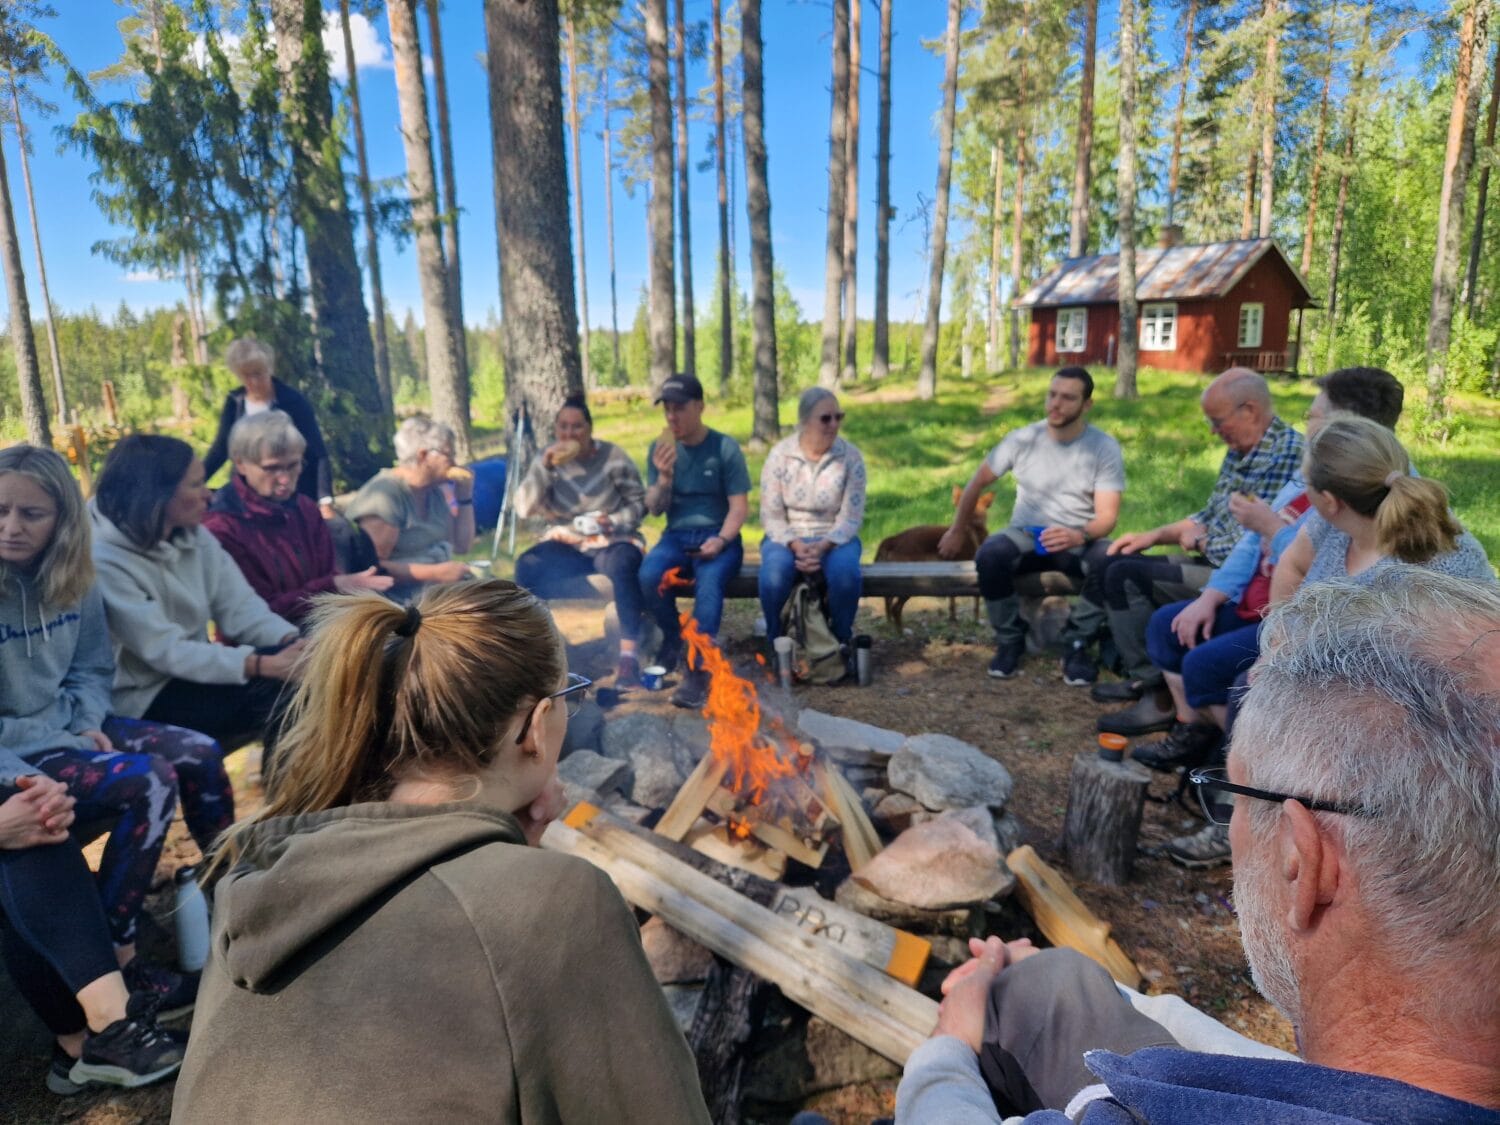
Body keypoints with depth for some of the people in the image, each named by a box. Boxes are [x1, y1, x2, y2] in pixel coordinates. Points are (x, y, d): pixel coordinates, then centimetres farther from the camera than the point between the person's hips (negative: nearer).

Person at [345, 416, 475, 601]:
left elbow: (461, 545, 16)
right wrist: (435, 573, -26)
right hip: (403, 599, -9)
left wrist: (464, 496, 7)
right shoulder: (383, 496, -14)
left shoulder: (433, 492, 13)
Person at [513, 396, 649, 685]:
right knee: (527, 565, -26)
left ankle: (629, 654, -32)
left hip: (613, 542, -2)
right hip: (566, 544, 3)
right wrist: (544, 468, -20)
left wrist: (614, 522, -19)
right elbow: (523, 509, -9)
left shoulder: (613, 457, -6)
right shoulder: (549, 459, 2)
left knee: (622, 566, -37)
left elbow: (639, 502, 0)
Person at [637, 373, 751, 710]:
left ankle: (698, 671, -32)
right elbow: (654, 509, 4)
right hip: (677, 535, 3)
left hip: (717, 536, -3)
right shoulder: (659, 449, 6)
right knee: (649, 574, -29)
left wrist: (721, 540, -23)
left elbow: (739, 506, -5)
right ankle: (673, 637, 0)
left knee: (709, 580, -35)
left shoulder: (725, 447, -4)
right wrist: (664, 476, -15)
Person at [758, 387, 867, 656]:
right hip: (787, 538, 0)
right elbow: (771, 516, -6)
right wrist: (796, 546, -23)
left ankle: (842, 643, -6)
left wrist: (823, 546, -24)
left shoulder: (851, 457, -5)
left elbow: (851, 517, -7)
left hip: (834, 538, 0)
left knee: (846, 572, -33)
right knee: (773, 574, -34)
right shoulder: (779, 454, -5)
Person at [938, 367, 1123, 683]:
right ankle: (1010, 640, -9)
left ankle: (1077, 644, -10)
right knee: (990, 554, -33)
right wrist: (957, 531, 14)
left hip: (1079, 541, -1)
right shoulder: (1022, 439, -4)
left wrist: (1079, 535, -36)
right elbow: (977, 483, 8)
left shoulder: (1105, 448, -8)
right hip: (1025, 535, 1)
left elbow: (1107, 515, -14)